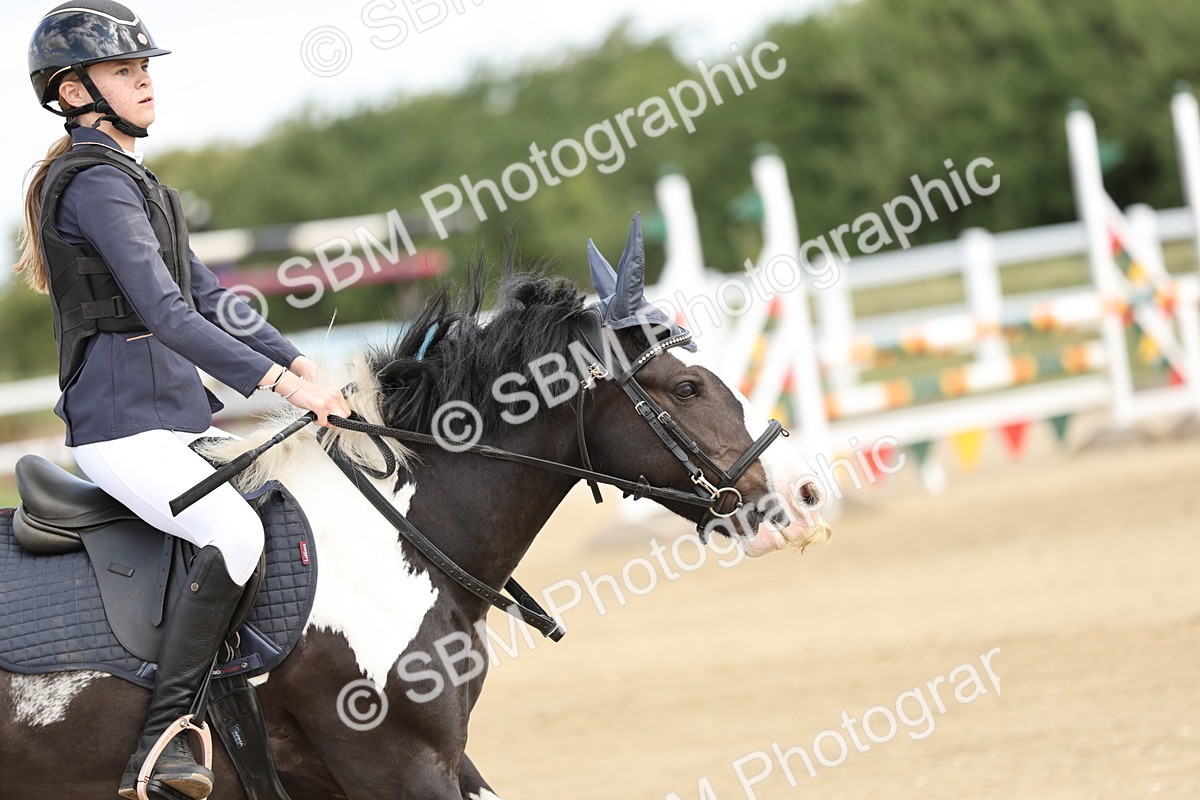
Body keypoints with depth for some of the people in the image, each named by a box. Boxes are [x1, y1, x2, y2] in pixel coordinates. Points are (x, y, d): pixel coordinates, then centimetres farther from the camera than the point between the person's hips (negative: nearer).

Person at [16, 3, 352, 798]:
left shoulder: (128, 181, 19)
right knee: (235, 528, -31)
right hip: (125, 427, -11)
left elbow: (210, 298, 20)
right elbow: (166, 315, -22)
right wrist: (281, 382, -26)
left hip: (178, 416, 11)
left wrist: (301, 364, 8)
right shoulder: (97, 184, -13)